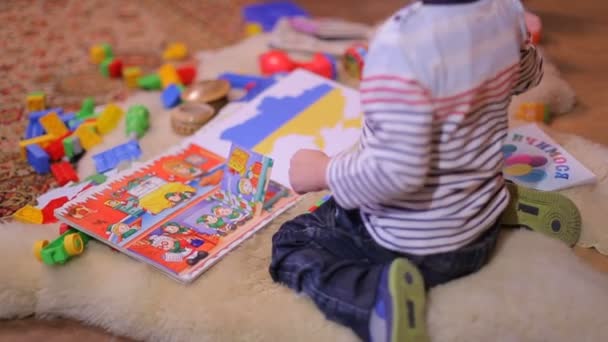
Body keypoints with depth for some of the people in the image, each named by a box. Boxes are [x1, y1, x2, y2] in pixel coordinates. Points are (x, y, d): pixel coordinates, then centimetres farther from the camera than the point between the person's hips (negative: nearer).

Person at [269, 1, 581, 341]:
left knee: (290, 242, 9)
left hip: (410, 247, -7)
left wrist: (323, 172, -15)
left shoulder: (399, 42, -34)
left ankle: (379, 295, -16)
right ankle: (505, 205, 15)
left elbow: (398, 173, -31)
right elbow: (527, 76, 12)